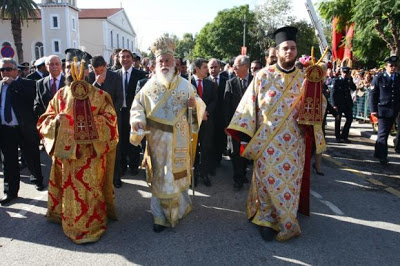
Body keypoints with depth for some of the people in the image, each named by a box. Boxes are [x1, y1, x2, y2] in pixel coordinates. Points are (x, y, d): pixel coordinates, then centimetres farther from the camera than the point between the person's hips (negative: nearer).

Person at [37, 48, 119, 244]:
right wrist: (56, 121, -13)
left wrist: (91, 122, -19)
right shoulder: (60, 95, 7)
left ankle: (91, 225, 18)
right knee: (69, 189, 12)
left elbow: (110, 120, -3)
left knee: (89, 189, 1)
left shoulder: (99, 95, -2)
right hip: (65, 152, 3)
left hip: (90, 153, -3)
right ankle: (71, 223, 31)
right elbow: (45, 121, 9)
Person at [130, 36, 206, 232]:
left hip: (178, 140, 0)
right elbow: (138, 105, 1)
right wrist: (137, 119, -19)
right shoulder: (150, 85, 1)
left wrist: (195, 104, -20)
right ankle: (161, 216, 20)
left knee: (177, 174, 12)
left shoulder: (184, 85, 1)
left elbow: (199, 105, 3)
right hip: (157, 140, 0)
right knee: (159, 176, 7)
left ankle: (178, 207, 36)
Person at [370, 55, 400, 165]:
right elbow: (372, 94, -4)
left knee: (385, 133, 12)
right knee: (383, 133, -5)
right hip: (383, 110, -4)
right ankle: (382, 157, 1)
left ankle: (377, 153, 25)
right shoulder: (379, 78, -3)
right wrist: (373, 109, -9)